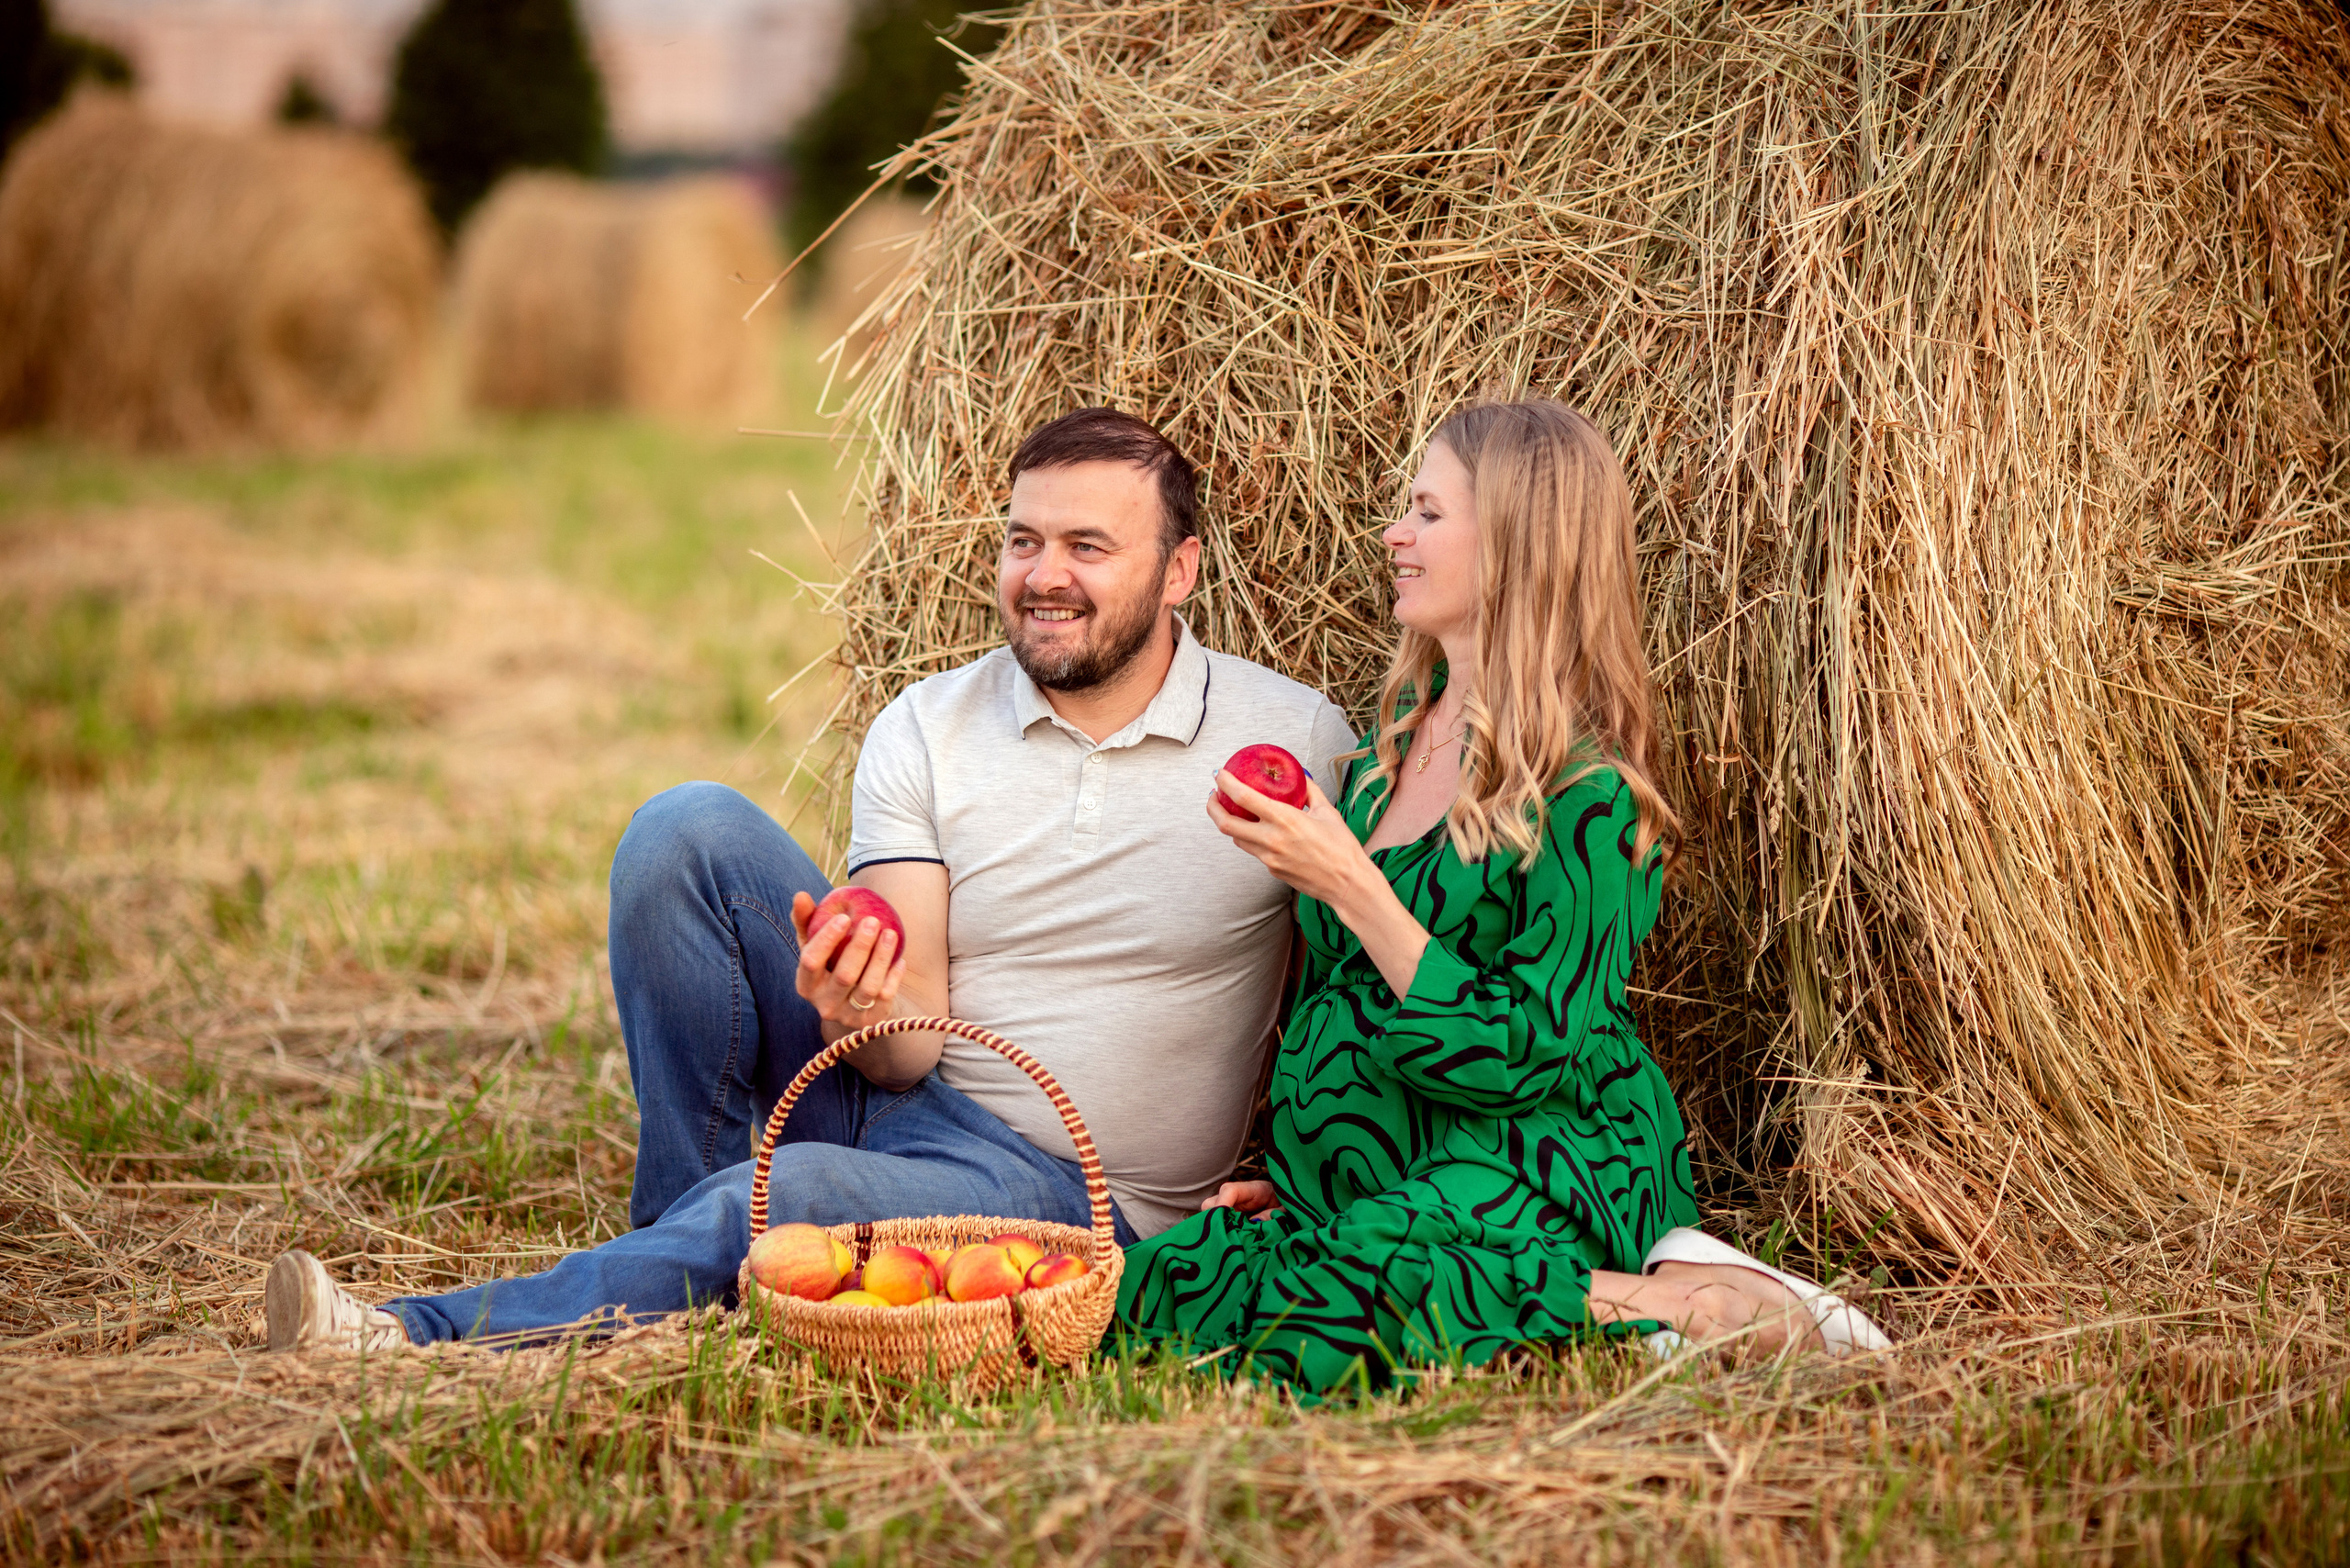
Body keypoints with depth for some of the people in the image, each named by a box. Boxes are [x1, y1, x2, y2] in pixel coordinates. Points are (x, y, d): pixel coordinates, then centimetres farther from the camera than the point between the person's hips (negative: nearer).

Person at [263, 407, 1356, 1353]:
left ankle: (429, 1339, -28)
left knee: (797, 1194, -36)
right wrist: (866, 1016, -30)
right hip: (898, 1098, 4)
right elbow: (912, 1042, -6)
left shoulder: (1295, 742, -4)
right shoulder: (926, 729, 2)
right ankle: (683, 1224, -10)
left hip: (1067, 1194, -4)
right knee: (692, 829, -15)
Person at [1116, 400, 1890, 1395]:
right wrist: (1296, 1172, 15)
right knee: (1140, 1294, -14)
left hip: (1530, 1182, -9)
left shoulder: (1583, 790, -13)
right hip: (1367, 1182, 9)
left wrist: (1348, 885, -19)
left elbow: (1530, 1060, -18)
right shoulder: (1399, 733, 14)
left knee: (1311, 1322, -36)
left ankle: (1666, 1300, -16)